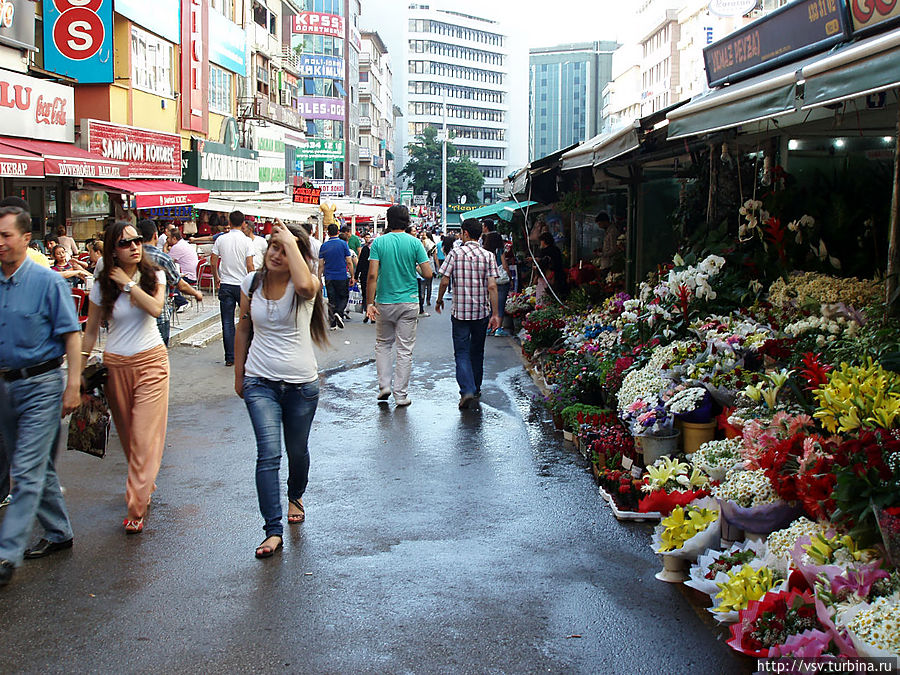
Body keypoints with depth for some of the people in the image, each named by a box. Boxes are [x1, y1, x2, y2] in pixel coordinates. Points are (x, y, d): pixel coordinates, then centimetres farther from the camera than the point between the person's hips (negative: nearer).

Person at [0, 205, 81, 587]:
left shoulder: (47, 281, -9)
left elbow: (72, 335, -9)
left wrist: (72, 386, -13)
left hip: (41, 385, -6)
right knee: (34, 468, 16)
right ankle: (58, 533, 30)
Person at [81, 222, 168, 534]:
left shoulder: (154, 276, 1)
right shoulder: (102, 285, 0)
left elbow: (155, 308, -19)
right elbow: (90, 332, 6)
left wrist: (128, 283, -14)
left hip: (152, 361, -1)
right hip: (116, 365, 2)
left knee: (145, 437, -7)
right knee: (128, 435, 11)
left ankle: (136, 507, -6)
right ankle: (145, 484, 33)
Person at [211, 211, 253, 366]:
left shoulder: (221, 239, 0)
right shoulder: (246, 241, -7)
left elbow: (213, 262, 2)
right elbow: (249, 265, -10)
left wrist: (217, 278, 18)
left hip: (226, 285, 2)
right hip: (242, 285, -2)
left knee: (227, 323, 4)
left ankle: (230, 358, 5)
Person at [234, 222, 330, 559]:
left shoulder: (304, 286, -10)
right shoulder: (252, 283, 1)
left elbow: (304, 284, -39)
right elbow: (243, 329, 13)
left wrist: (292, 242, -27)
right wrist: (239, 374, 16)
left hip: (302, 383, -1)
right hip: (260, 382, 1)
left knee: (297, 450, 16)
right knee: (268, 453, -12)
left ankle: (295, 497, 47)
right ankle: (273, 530, -7)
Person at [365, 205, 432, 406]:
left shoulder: (378, 242, -4)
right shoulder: (414, 242, -4)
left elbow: (372, 275, -11)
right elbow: (428, 274, -7)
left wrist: (369, 303, -6)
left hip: (385, 302, 0)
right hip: (409, 303, 0)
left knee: (383, 344, 19)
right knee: (405, 349, 5)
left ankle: (384, 385, 12)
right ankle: (401, 395, 9)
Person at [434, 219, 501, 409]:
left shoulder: (455, 254, -5)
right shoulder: (488, 256, -2)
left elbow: (444, 281, -7)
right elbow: (492, 286, -8)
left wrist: (439, 300, 11)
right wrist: (495, 313, -6)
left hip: (460, 311, -2)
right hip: (482, 311, 2)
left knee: (462, 352, 0)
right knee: (477, 351, 18)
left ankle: (467, 390, -17)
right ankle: (476, 388, 30)